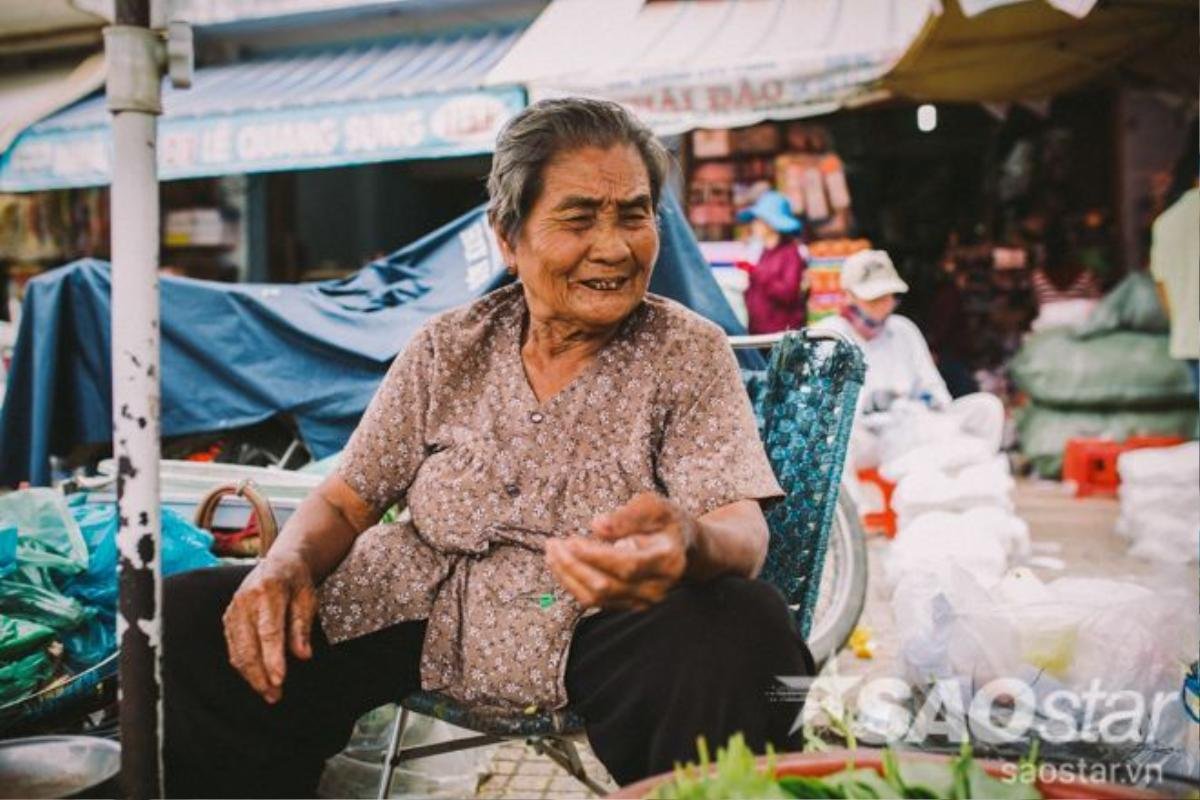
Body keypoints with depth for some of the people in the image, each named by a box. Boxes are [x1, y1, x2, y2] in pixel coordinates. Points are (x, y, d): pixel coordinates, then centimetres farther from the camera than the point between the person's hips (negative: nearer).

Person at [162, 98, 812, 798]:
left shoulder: (690, 355, -1)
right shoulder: (449, 349, 6)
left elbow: (742, 529, -13)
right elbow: (346, 501, 9)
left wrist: (686, 545, -38)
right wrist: (289, 562, -15)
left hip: (591, 632, -2)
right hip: (412, 613, 3)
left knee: (749, 627, -33)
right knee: (185, 617, -13)